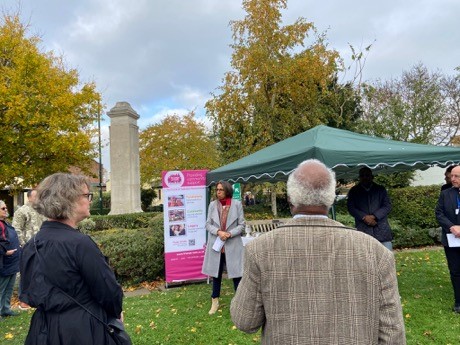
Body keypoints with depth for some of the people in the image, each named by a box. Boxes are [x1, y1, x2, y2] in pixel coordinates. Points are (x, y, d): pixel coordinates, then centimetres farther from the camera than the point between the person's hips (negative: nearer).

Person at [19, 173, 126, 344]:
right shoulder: (79, 243, -23)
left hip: (44, 330, 7)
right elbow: (109, 290, -18)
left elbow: (29, 289, 11)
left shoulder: (32, 244, 0)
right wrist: (116, 312, 2)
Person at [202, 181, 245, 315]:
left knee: (236, 274, 4)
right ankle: (215, 301, 28)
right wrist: (218, 232, -15)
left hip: (233, 245, -2)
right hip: (216, 244, 2)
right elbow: (208, 224, 3)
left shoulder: (237, 204, -3)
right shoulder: (212, 205, 2)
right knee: (216, 273, 13)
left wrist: (230, 234, -16)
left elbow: (242, 224, -2)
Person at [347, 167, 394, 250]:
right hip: (363, 229, -1)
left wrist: (374, 216, -10)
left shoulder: (381, 189, 14)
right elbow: (351, 208, 3)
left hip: (382, 228, 1)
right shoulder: (354, 191, 12)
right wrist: (364, 217, -12)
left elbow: (387, 206, 5)